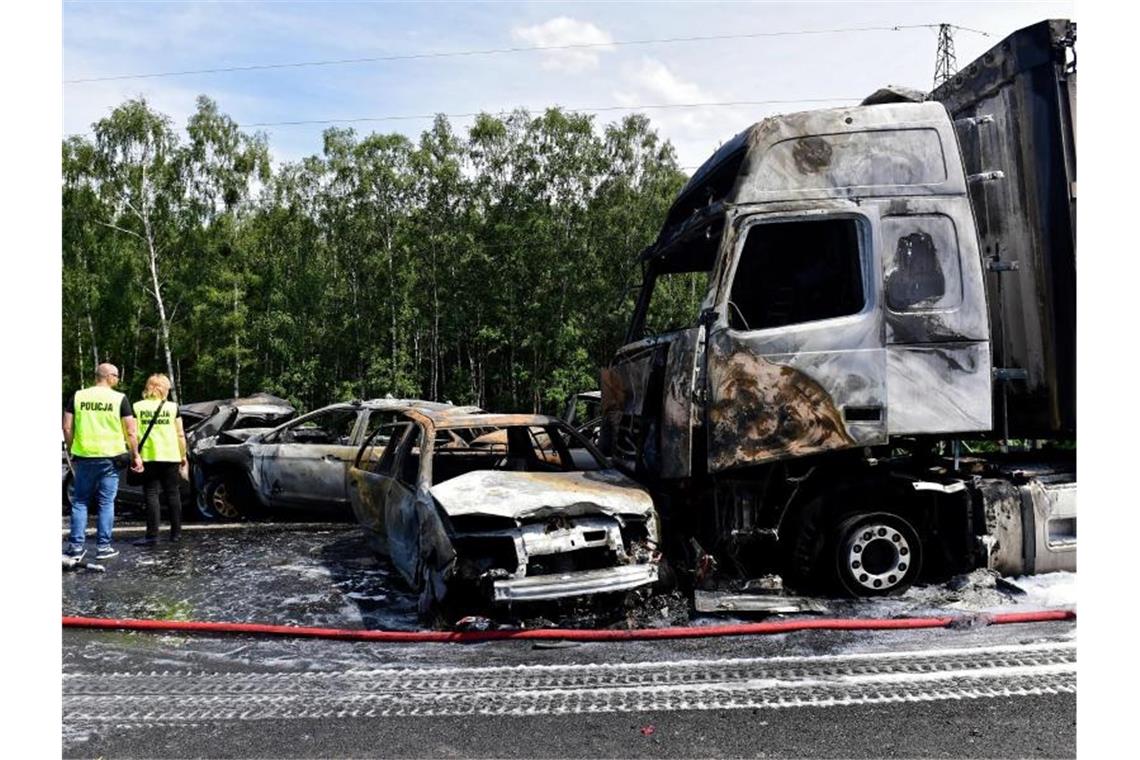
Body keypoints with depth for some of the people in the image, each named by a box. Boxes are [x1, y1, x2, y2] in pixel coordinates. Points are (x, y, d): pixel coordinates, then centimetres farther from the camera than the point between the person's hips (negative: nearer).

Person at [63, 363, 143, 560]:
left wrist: (71, 452, 14)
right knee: (106, 502, 5)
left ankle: (76, 546, 10)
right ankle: (103, 547, 7)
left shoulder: (77, 396, 3)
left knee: (80, 501, 12)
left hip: (83, 456, 2)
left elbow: (67, 428, 3)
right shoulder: (119, 399, -4)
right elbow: (130, 432, -5)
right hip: (110, 457, -2)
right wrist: (135, 455, 4)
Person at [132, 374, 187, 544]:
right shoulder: (172, 407, 2)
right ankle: (176, 532, 10)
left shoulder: (138, 407, 1)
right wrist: (183, 455, 10)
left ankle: (152, 534, -5)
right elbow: (180, 434, 2)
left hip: (148, 457, -1)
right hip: (170, 456, 1)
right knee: (172, 493, 8)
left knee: (151, 494, 1)